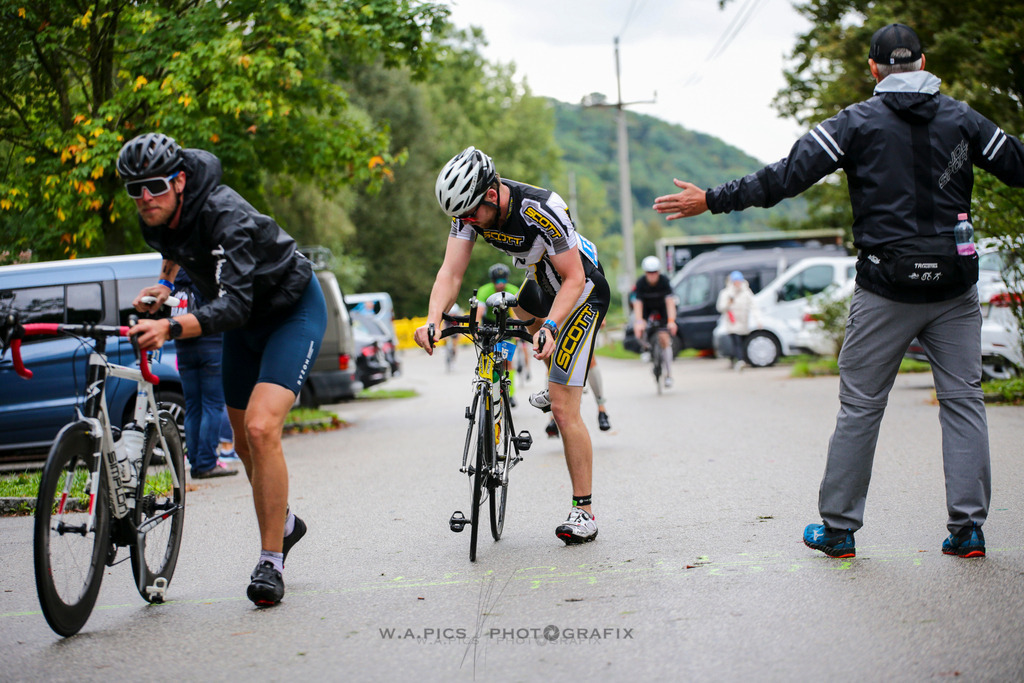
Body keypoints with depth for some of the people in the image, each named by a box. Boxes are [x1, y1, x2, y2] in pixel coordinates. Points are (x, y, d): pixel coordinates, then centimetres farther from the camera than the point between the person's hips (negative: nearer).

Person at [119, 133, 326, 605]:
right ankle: (284, 525, 38)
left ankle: (271, 562, -14)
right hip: (245, 323, 8)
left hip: (293, 312, -8)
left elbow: (233, 306, -47)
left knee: (261, 429, -24)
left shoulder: (228, 218, -35)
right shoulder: (154, 218, -11)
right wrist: (164, 283, 4)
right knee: (244, 443, 12)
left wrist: (172, 328, -60)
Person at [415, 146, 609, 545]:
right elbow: (451, 272, -21)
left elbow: (574, 279, -29)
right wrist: (433, 320, -38)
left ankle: (583, 512, -7)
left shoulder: (542, 211, -36)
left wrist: (549, 326, -44)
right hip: (543, 282, 8)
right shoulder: (471, 207, -17)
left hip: (582, 291, -8)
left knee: (563, 409, -13)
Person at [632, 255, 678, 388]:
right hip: (646, 309, 1)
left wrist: (671, 321, -46)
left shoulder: (664, 281, -26)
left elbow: (670, 302, -33)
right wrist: (638, 322, -45)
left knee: (664, 338, -13)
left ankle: (668, 375, -6)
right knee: (638, 331, -26)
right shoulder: (640, 283, -25)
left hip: (661, 309, -1)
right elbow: (637, 304, -31)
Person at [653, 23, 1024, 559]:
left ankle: (838, 527, 9)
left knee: (860, 406, 4)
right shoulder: (963, 119, 6)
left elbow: (788, 176, -8)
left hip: (886, 289, -2)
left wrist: (712, 201, -3)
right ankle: (968, 527, 3)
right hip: (955, 291, 2)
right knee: (963, 401, 7)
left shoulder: (857, 122, -2)